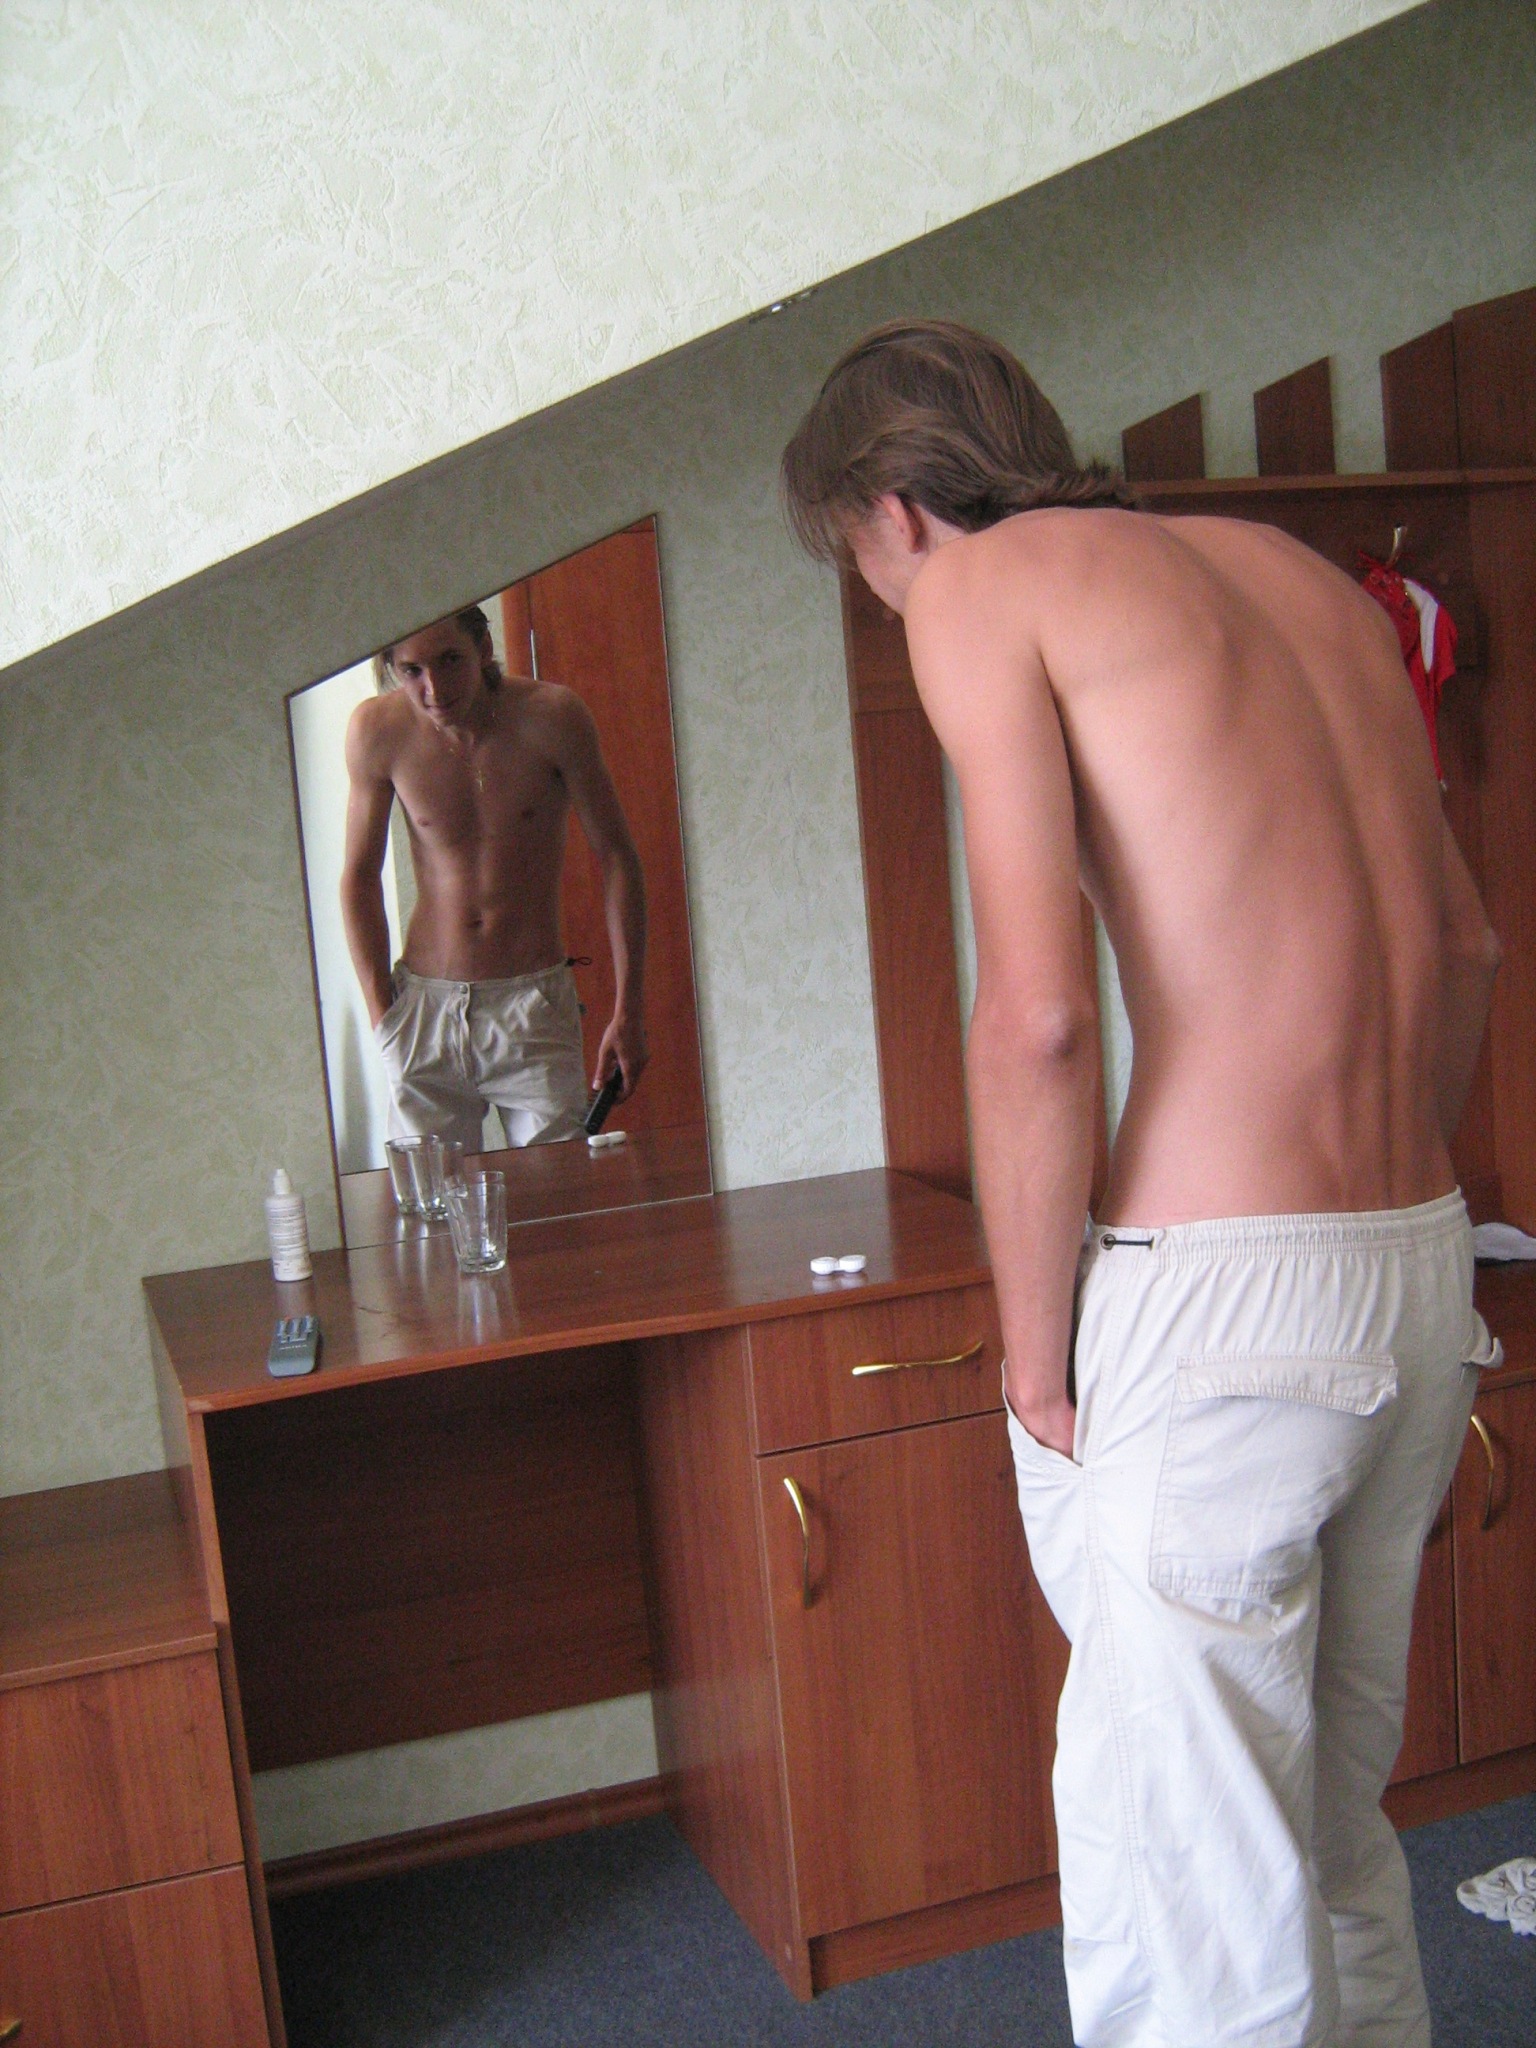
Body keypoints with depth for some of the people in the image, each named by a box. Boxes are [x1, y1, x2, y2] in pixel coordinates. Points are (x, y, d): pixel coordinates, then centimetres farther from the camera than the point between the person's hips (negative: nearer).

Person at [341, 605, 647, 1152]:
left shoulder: (552, 716, -10)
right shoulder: (376, 729, -6)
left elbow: (616, 859, -3)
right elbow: (359, 877, 6)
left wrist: (628, 1012, -6)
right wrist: (381, 1016, -1)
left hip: (534, 1004, -1)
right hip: (425, 1004, 1)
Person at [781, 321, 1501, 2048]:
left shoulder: (985, 581, -4)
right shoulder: (1293, 565, 17)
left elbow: (1036, 1014, -16)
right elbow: (1464, 944, 19)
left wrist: (1033, 1351, -5)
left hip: (1220, 1299, -8)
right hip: (1430, 1264, 8)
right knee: (1335, 1819, 24)